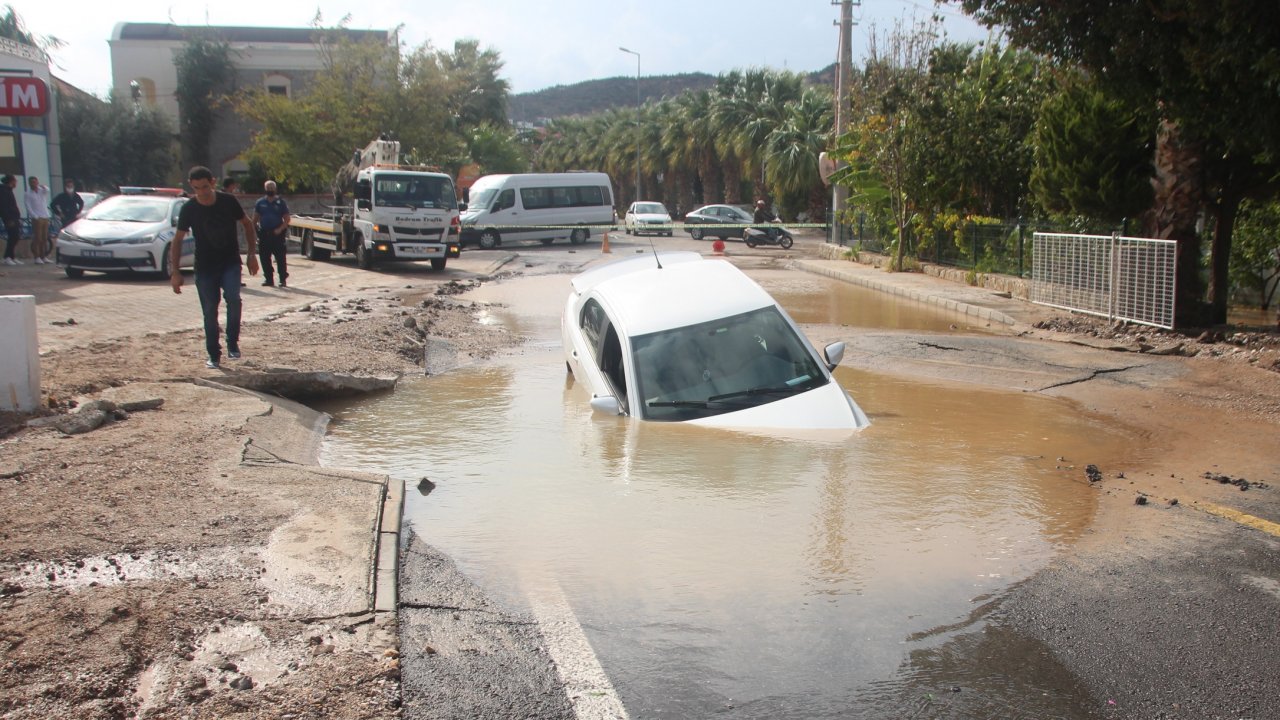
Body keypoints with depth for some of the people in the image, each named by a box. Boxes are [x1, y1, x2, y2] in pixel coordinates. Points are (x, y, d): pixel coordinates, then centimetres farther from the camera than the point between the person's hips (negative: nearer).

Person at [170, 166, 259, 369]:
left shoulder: (228, 201, -8)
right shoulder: (189, 209, -7)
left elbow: (247, 224, 6)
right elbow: (177, 240, 1)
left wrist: (252, 254, -1)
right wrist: (176, 272, -4)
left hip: (230, 262, -1)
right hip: (205, 266, 1)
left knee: (233, 298, -24)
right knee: (209, 312, 2)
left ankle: (233, 343, -6)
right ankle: (214, 355, 15)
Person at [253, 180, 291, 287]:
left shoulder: (281, 202, 3)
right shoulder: (260, 202, 10)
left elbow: (287, 219, 1)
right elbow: (255, 218, 12)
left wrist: (280, 229, -13)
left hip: (277, 233, -3)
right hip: (263, 233, 3)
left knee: (280, 257, -6)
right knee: (265, 258, 5)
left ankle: (283, 279, -2)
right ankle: (268, 279, 14)